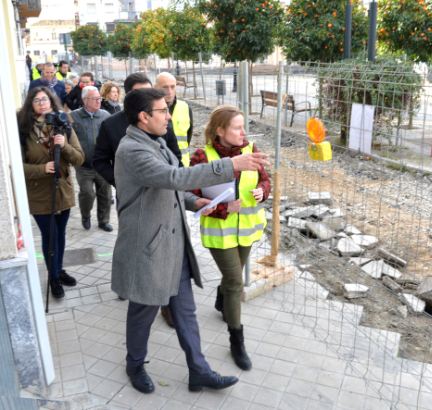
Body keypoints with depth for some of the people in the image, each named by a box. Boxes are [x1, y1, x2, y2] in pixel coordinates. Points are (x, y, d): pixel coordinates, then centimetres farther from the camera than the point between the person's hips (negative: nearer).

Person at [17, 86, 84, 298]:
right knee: (49, 236, 7)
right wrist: (42, 168, -25)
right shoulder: (23, 130, -10)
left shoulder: (64, 127, -1)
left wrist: (64, 146, -23)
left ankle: (59, 270, 36)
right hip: (39, 194, -3)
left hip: (63, 191, 3)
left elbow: (79, 158, -5)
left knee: (60, 233, 16)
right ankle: (53, 277, 25)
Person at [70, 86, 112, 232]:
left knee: (105, 194, 9)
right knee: (87, 193, -5)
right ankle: (85, 217, 24)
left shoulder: (105, 115, 2)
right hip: (84, 166, -2)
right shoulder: (73, 117, -3)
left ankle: (104, 221, 27)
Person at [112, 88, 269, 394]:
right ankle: (135, 365, 38)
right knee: (144, 311, 13)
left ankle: (199, 371, 28)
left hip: (174, 244, 8)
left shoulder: (156, 142, 9)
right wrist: (232, 165, -36)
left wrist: (194, 201, 2)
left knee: (185, 310, 14)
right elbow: (175, 177, -35)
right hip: (147, 247, -8)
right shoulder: (131, 150, -22)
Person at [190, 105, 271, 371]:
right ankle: (237, 341, 16)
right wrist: (225, 208, -26)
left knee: (234, 272, 24)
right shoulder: (202, 157, -19)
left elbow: (264, 178, 4)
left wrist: (261, 191, -19)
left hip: (248, 226, 5)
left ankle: (222, 302, 57)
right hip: (219, 229, -5)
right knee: (235, 282, -3)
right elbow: (194, 197, -15)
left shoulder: (250, 149, -7)